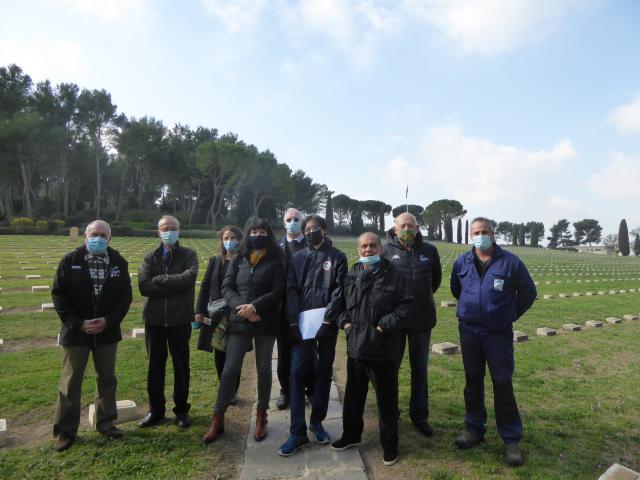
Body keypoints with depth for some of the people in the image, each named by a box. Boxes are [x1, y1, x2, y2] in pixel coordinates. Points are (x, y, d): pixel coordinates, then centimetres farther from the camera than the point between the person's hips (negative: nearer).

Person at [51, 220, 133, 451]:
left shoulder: (119, 263, -3)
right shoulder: (70, 261, -6)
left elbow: (125, 296, -1)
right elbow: (58, 295, -5)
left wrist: (109, 321, -13)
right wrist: (78, 323, -13)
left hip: (107, 332, 2)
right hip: (76, 331, -1)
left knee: (107, 380, 13)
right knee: (70, 382, 9)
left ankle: (106, 422, 30)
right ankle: (65, 430, 25)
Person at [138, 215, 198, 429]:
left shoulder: (188, 255, 0)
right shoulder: (150, 258, 6)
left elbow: (188, 278, -20)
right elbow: (143, 287, -11)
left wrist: (160, 279, -12)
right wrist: (175, 286, -16)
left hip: (180, 320, -2)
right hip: (154, 319, 2)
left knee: (181, 366, 10)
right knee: (155, 366, 13)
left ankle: (182, 410, 26)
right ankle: (156, 410, 30)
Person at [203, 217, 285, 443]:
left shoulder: (275, 261, 0)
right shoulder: (238, 260, 8)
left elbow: (278, 291, -9)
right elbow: (226, 288, 1)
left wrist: (254, 307, -20)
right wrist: (242, 308, -16)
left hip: (266, 323, -1)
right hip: (239, 322, 2)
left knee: (263, 369, 10)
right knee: (230, 369, 4)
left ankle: (261, 417, 26)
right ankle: (218, 419, 18)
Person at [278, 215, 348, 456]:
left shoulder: (337, 257, 3)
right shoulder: (297, 258, 9)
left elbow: (339, 290, -5)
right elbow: (291, 290, 2)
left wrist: (327, 320, -15)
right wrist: (294, 322, -8)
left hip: (327, 324, -1)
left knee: (324, 372, 9)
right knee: (297, 373, -4)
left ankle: (317, 421, 27)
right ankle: (298, 432, 5)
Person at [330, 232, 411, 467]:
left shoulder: (394, 275, -7)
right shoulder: (351, 275, 8)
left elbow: (404, 304, -7)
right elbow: (341, 301, 18)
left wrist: (387, 325, -17)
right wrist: (344, 321, 2)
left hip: (383, 347, -4)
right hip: (355, 344, 5)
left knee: (386, 397, 8)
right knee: (353, 394, 19)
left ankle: (389, 443, 27)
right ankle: (351, 434, 39)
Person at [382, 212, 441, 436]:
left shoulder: (429, 250, -1)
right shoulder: (386, 250, -10)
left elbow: (436, 278, 15)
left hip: (422, 319, 2)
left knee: (420, 370, 14)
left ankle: (419, 415, 30)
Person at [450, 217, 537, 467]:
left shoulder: (510, 262, -7)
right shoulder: (461, 262, 0)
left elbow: (528, 292, 6)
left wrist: (511, 315, 8)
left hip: (499, 334, -3)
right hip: (469, 332, 3)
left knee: (503, 384, 1)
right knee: (473, 381, 12)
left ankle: (511, 439, 15)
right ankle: (474, 428, 27)